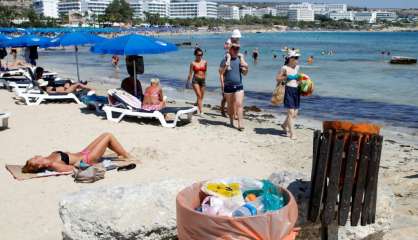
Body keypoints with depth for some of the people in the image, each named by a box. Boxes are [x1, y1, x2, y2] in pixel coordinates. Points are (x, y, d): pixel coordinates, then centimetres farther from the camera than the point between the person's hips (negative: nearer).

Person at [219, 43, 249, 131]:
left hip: (239, 86, 1)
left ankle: (240, 124, -11)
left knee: (239, 104, -9)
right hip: (228, 87, -1)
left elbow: (244, 73, 7)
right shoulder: (225, 60, -1)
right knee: (230, 106, 9)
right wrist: (222, 86, -8)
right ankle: (231, 122, 25)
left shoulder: (240, 60, 6)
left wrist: (246, 68, -15)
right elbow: (221, 74, -1)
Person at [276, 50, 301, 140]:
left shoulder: (297, 67, 11)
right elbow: (277, 78, -3)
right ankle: (292, 133, -2)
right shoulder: (285, 68, -7)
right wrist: (286, 77, -17)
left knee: (295, 113, 9)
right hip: (289, 90, -7)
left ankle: (285, 125, 34)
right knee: (291, 112, -9)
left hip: (296, 90, 7)